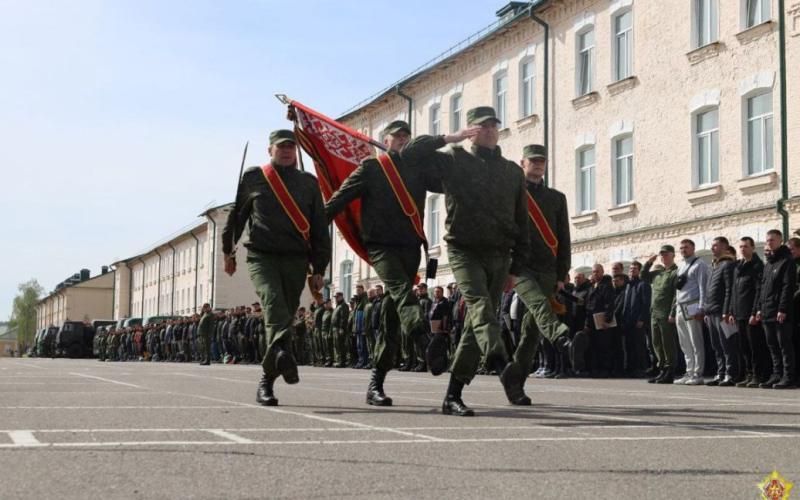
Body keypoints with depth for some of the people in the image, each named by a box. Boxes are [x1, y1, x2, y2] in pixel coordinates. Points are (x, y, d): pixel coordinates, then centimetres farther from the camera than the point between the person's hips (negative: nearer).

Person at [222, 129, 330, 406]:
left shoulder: (309, 183, 13)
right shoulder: (253, 178, 11)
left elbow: (320, 230, 13)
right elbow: (236, 215, 21)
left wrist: (318, 270, 7)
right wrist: (228, 251, 27)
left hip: (296, 260, 2)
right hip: (261, 256, -2)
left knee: (282, 314, 2)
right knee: (274, 302, -28)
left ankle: (266, 382, 10)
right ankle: (284, 353, -53)